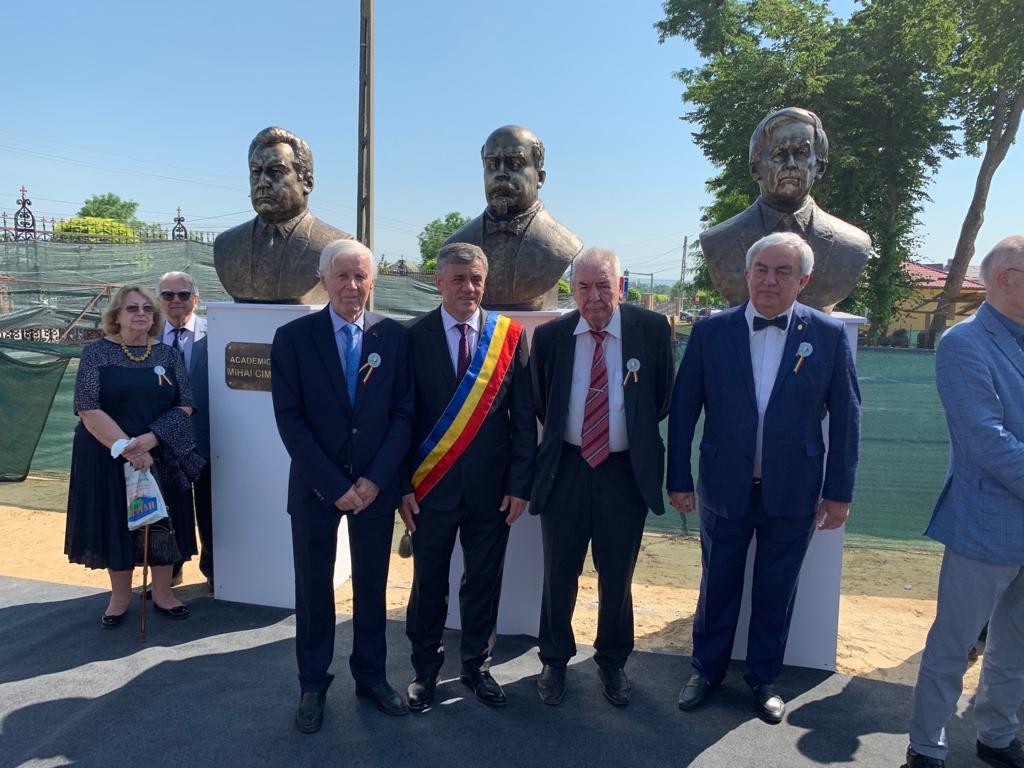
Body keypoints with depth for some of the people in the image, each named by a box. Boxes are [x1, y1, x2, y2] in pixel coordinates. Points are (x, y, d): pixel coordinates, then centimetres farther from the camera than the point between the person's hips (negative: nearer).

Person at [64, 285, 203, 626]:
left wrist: (148, 440, -18)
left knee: (162, 522, 8)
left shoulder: (168, 355, 2)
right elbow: (88, 409, -12)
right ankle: (120, 596, 26)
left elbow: (185, 406, -4)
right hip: (109, 456, -2)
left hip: (162, 455, 2)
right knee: (115, 523, 7)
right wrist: (126, 448, -20)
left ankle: (162, 592, 26)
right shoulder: (96, 352, -5)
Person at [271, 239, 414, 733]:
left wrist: (375, 479, -11)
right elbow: (290, 420, -9)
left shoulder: (393, 336, -2)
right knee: (313, 588, 12)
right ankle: (313, 684, 29)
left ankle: (371, 675, 32)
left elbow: (403, 413, -2)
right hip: (315, 487, -1)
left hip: (375, 486, 1)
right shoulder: (292, 337, -6)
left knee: (372, 585, 14)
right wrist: (334, 485, -13)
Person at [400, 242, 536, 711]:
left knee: (484, 579, 14)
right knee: (429, 581, 12)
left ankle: (476, 665, 34)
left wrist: (520, 483, -4)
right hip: (432, 484, -1)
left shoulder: (509, 335, -1)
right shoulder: (414, 337, -4)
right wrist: (402, 485, -6)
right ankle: (425, 669, 32)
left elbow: (524, 417, 0)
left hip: (492, 485, 1)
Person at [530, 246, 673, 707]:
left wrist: (636, 434, 5)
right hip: (565, 468, 1)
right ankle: (555, 661, 34)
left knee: (617, 575, 14)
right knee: (559, 573, 13)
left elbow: (663, 398, 4)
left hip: (626, 470, 0)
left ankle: (612, 662, 37)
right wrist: (560, 437, 7)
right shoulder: (549, 336, -4)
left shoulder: (652, 330, -7)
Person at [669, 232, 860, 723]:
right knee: (718, 585, 16)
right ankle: (707, 669, 37)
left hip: (793, 493, 0)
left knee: (776, 591, 16)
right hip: (725, 488, 0)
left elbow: (846, 418, -2)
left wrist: (839, 491, -2)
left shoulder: (828, 335, -6)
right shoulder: (711, 332, -6)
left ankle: (763, 678, 37)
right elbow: (683, 409, -2)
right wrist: (678, 479, -1)